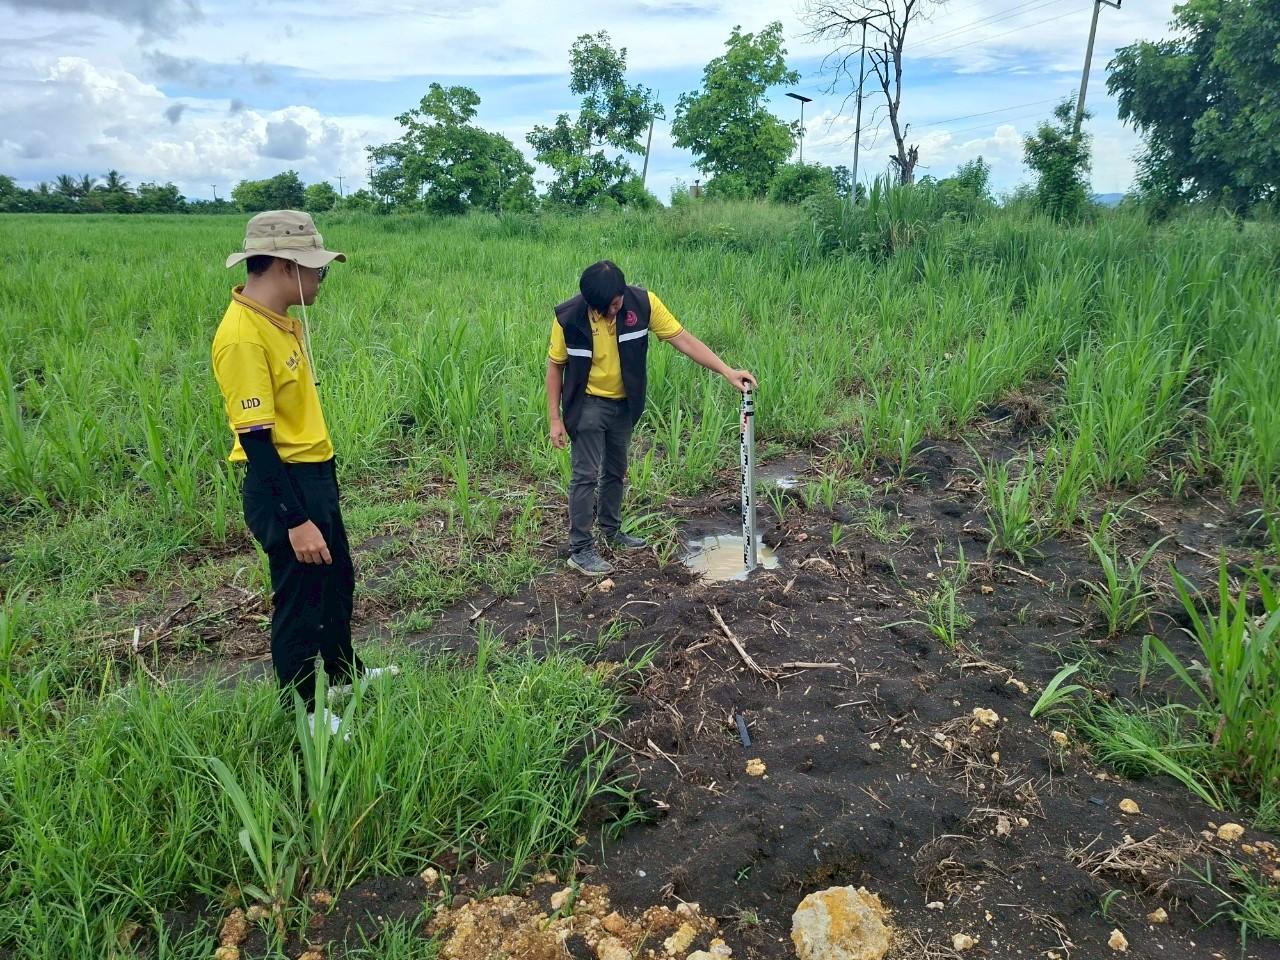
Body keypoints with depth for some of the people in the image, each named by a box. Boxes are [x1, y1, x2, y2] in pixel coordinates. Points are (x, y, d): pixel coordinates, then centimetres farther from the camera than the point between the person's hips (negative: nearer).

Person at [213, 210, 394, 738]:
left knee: (337, 581, 24)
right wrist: (296, 521, -24)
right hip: (282, 485, -10)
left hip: (316, 476, 10)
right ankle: (302, 710, 27)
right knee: (299, 600, 7)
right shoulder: (242, 336, -23)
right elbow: (256, 439, -25)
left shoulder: (281, 318, 6)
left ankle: (344, 673, 46)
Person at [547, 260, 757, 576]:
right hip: (588, 405, -4)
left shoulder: (642, 303, -18)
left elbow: (683, 339, -15)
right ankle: (580, 549, 6)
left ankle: (612, 532, 36)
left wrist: (727, 371, -22)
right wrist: (555, 418, -11)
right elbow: (555, 366, -10)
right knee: (586, 475, -5)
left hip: (624, 404, 4)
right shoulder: (569, 317, -22)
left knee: (616, 471, 18)